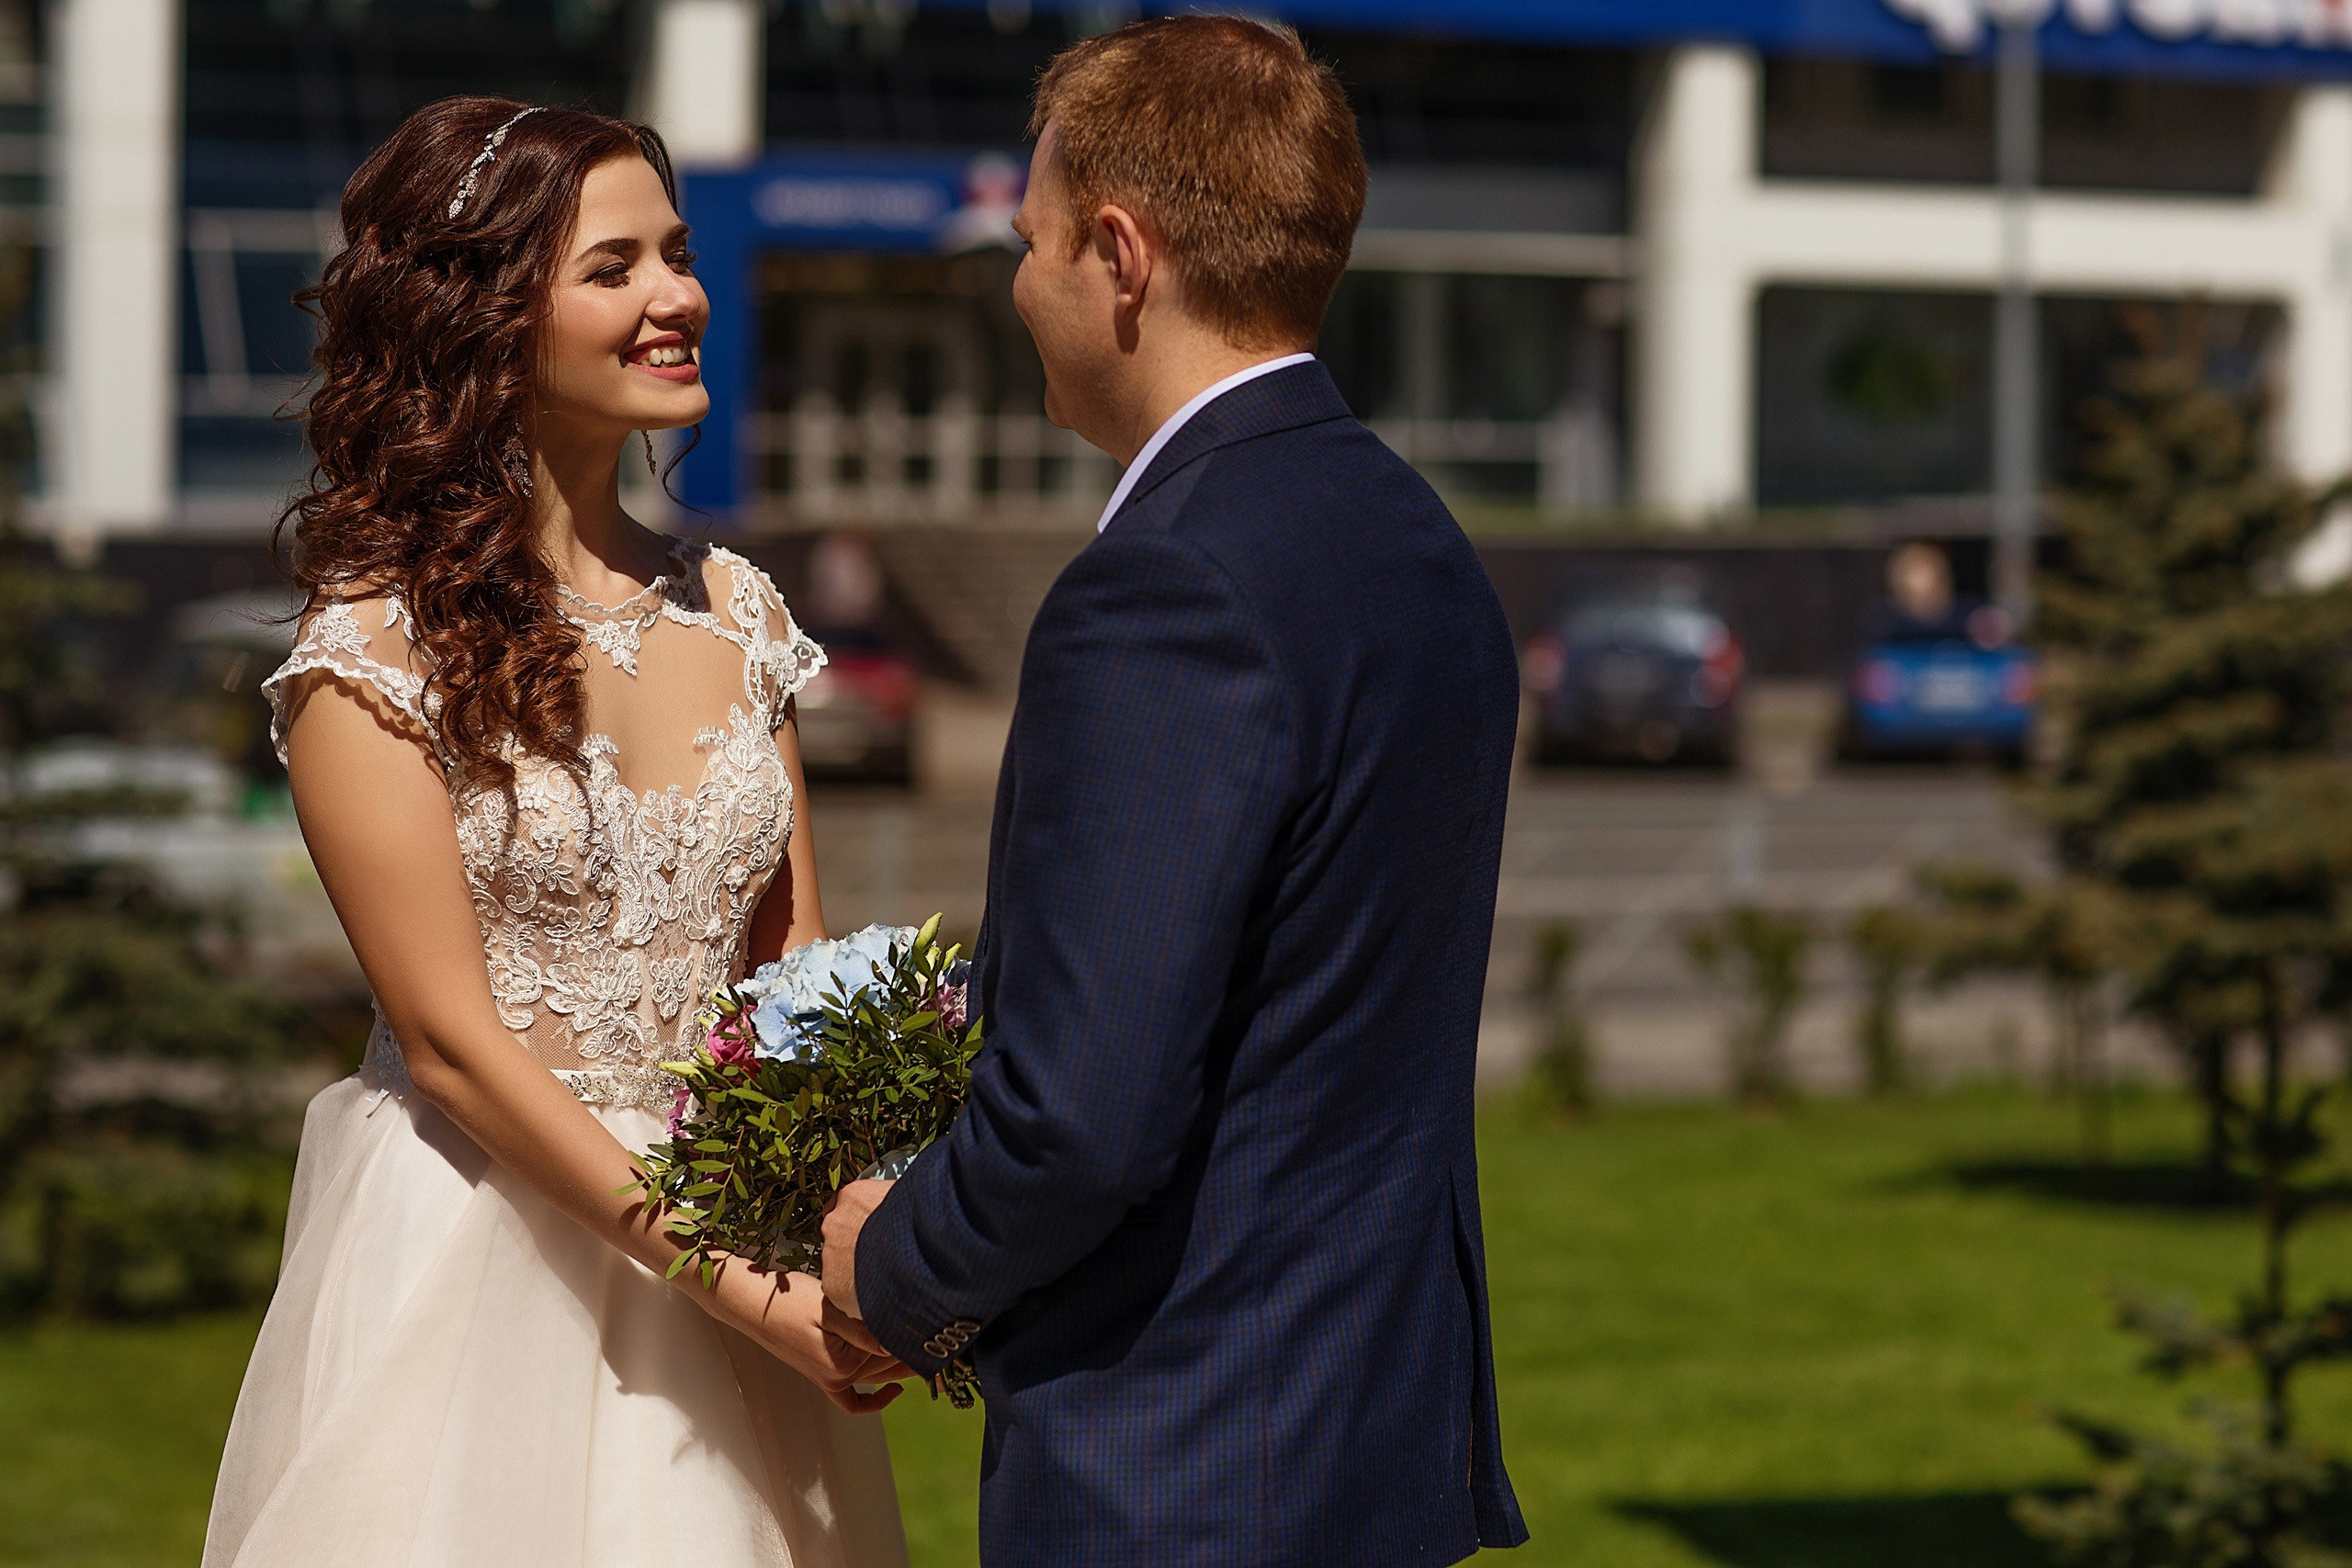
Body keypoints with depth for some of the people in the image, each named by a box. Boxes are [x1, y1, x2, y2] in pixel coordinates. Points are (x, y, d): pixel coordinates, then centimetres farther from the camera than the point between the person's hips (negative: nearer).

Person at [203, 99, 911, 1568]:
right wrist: (737, 1286, -18)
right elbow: (451, 1039, -14)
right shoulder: (377, 645, -10)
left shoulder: (733, 609, 6)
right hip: (481, 1252, -5)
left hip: (740, 1248, 5)